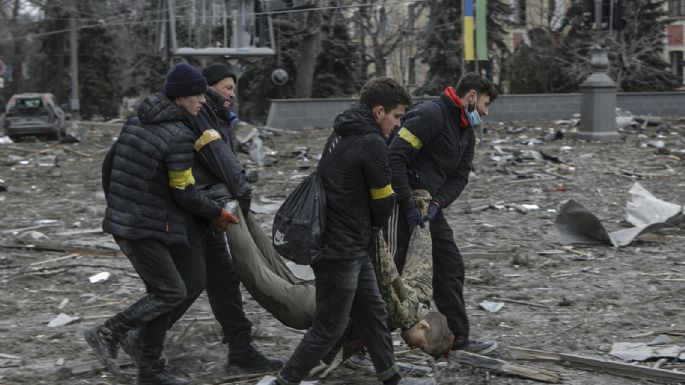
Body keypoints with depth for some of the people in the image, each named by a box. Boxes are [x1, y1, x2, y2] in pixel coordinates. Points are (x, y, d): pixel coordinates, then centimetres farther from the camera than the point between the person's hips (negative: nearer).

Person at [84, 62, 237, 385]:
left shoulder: (137, 121, 8)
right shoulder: (178, 135, -17)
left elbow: (109, 165, 14)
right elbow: (184, 193, -13)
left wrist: (117, 206, 27)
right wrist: (217, 214, 2)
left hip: (122, 221, 9)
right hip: (145, 228, -9)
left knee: (160, 292, 13)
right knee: (172, 292, -2)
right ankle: (108, 334, -3)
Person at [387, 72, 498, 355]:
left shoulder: (466, 133, 14)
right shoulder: (430, 115, -17)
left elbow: (459, 177, 8)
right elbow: (395, 157, -24)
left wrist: (437, 203, -11)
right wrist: (408, 205, -24)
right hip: (403, 206, -9)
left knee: (451, 268, 11)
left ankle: (459, 339, 20)